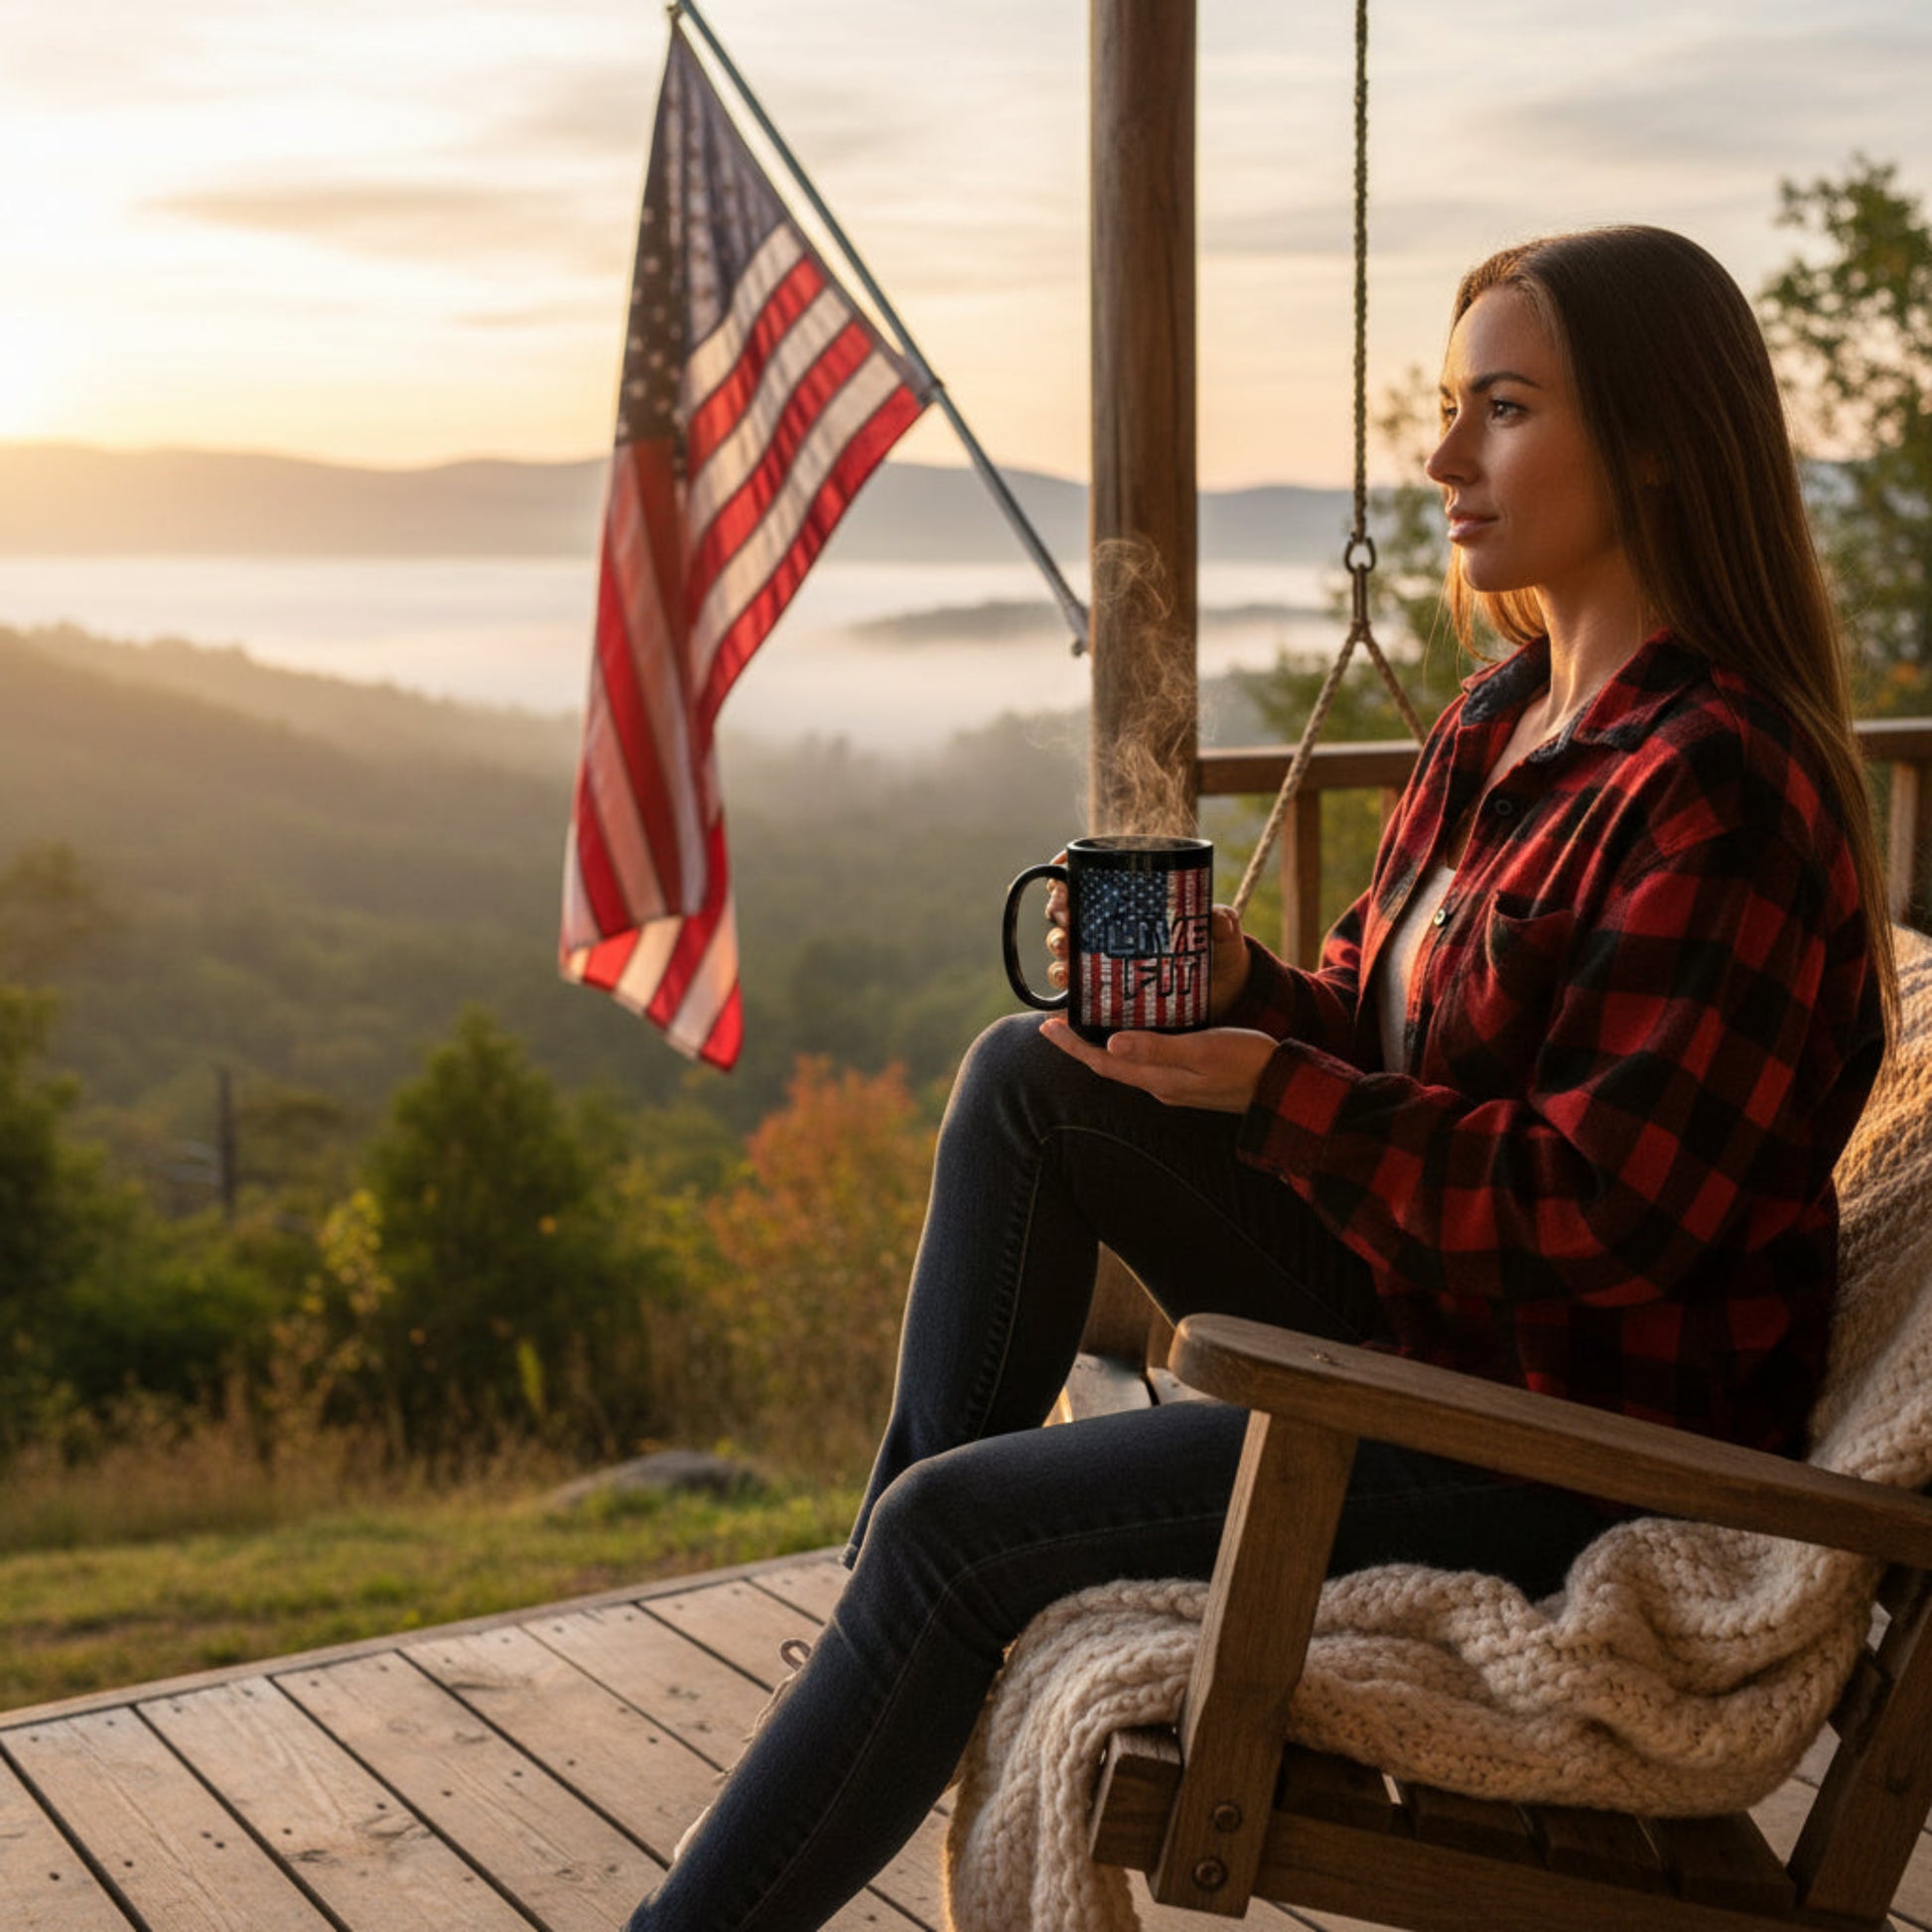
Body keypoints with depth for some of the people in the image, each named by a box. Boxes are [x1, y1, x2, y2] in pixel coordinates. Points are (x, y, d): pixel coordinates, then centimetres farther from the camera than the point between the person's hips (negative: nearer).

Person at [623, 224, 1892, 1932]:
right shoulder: (1505, 720, 7)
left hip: (1583, 1434, -9)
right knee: (1027, 1079, -1)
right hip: (1414, 1309, 9)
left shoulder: (1715, 789, -22)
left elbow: (1605, 1211, -25)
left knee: (957, 1534, -14)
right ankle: (898, 1585, 4)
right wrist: (1228, 982, -10)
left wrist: (1268, 1089, -25)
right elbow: (1372, 1031, 11)